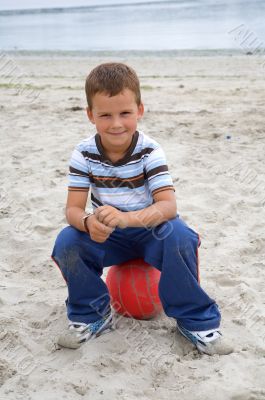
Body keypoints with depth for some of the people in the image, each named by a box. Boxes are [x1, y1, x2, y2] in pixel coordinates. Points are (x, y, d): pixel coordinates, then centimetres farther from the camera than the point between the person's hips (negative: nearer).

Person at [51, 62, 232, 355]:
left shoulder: (149, 151, -19)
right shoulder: (84, 154, -13)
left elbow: (168, 205, -29)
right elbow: (73, 209, -17)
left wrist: (125, 218, -48)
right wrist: (89, 222, -43)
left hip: (149, 232, -2)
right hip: (106, 237, 2)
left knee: (178, 236, -33)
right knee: (66, 243, -24)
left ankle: (194, 319, -11)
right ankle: (91, 314, 0)